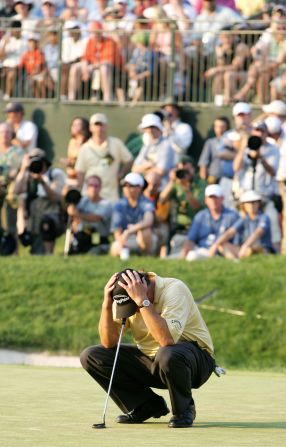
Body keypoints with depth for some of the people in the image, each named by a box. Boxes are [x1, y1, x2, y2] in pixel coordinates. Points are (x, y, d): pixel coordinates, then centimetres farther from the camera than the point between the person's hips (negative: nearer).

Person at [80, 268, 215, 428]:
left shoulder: (174, 290, -25)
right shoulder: (124, 298, -8)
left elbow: (167, 340, -38)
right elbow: (109, 342, -10)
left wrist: (142, 301, -38)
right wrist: (106, 304, -22)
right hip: (149, 358, 6)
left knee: (167, 356, -41)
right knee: (90, 356, -6)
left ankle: (184, 409, -11)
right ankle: (148, 406, 4)